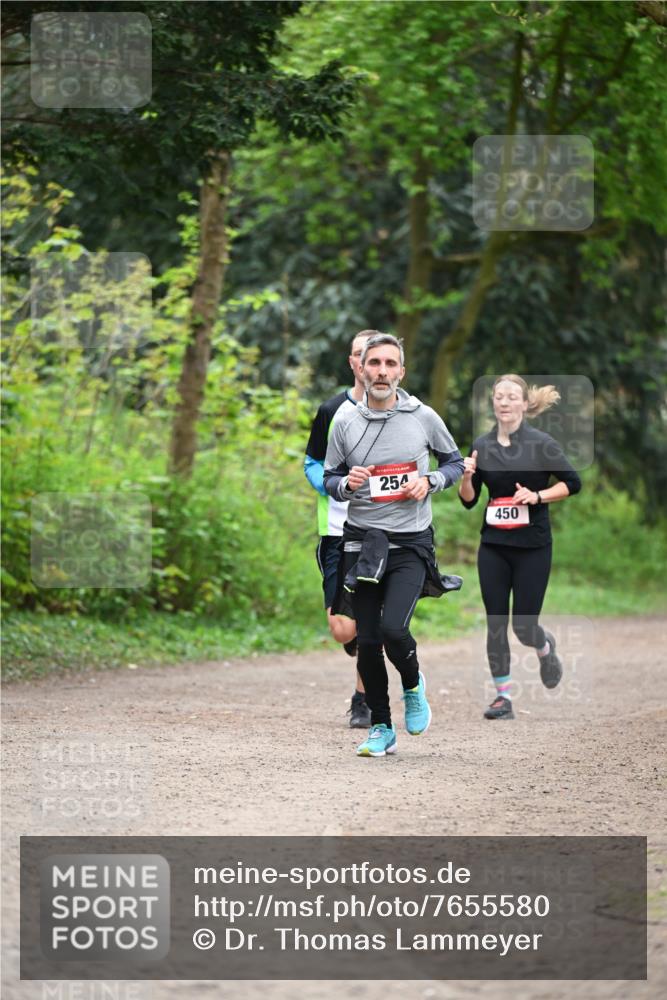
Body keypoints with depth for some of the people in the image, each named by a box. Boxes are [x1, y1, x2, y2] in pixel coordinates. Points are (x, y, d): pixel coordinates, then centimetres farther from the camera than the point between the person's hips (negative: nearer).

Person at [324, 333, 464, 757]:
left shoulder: (423, 417, -1)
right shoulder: (346, 423, 3)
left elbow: (454, 462, 12)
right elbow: (329, 479, 11)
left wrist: (429, 482, -7)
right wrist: (347, 484, -11)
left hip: (411, 545, -2)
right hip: (363, 542, 2)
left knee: (393, 628, -20)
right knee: (367, 641, 3)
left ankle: (413, 686, 12)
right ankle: (382, 729, 17)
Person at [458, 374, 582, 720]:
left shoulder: (541, 443, -8)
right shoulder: (481, 445, 3)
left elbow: (572, 483, -3)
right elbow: (468, 500, 8)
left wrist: (537, 496, -15)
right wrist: (466, 478, -12)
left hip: (533, 546, -3)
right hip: (493, 546, 3)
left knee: (523, 625, -1)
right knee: (495, 623, 0)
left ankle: (546, 647, 34)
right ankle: (503, 696, 8)